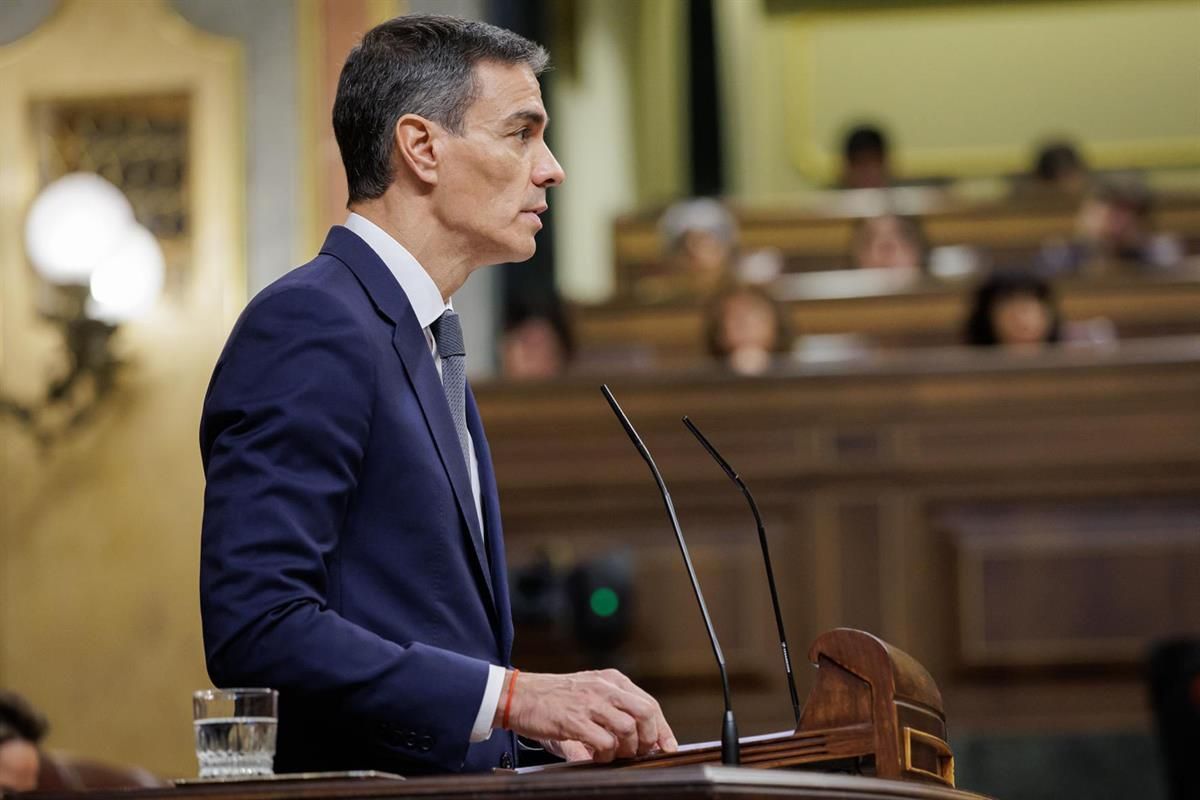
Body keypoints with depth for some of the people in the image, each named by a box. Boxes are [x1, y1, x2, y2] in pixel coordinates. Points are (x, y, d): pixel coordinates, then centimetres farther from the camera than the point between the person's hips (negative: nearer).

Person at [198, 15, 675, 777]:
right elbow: (255, 628, -18)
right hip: (360, 782, -8)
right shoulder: (311, 327, -9)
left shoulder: (425, 341, 20)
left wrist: (557, 718, 7)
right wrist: (514, 695, -18)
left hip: (452, 779, 8)